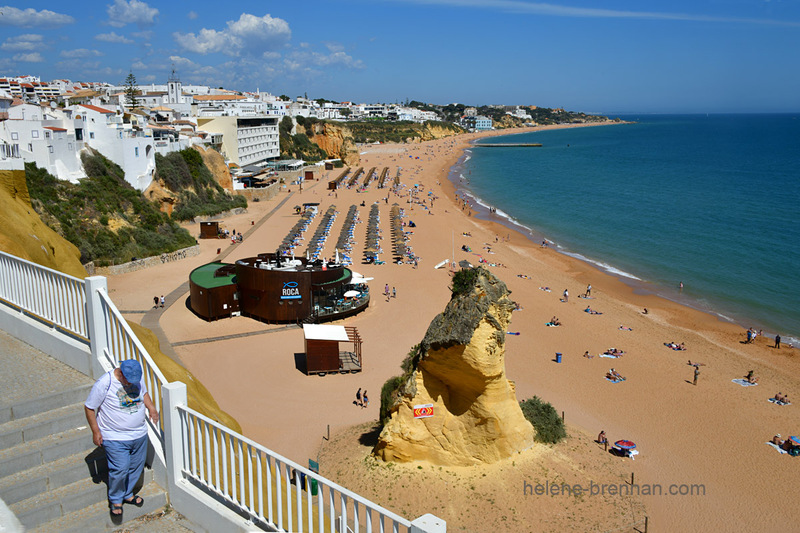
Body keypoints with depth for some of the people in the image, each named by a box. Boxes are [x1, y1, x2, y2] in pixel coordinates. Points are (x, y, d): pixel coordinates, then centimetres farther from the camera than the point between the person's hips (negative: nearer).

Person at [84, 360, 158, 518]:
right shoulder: (104, 383, -22)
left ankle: (128, 494, 37)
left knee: (137, 466, 15)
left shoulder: (137, 378, -6)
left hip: (139, 434, 5)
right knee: (120, 469, -6)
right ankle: (116, 500, 19)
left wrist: (151, 407, -1)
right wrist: (95, 431, -11)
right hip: (115, 437, -5)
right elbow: (89, 407, -12)